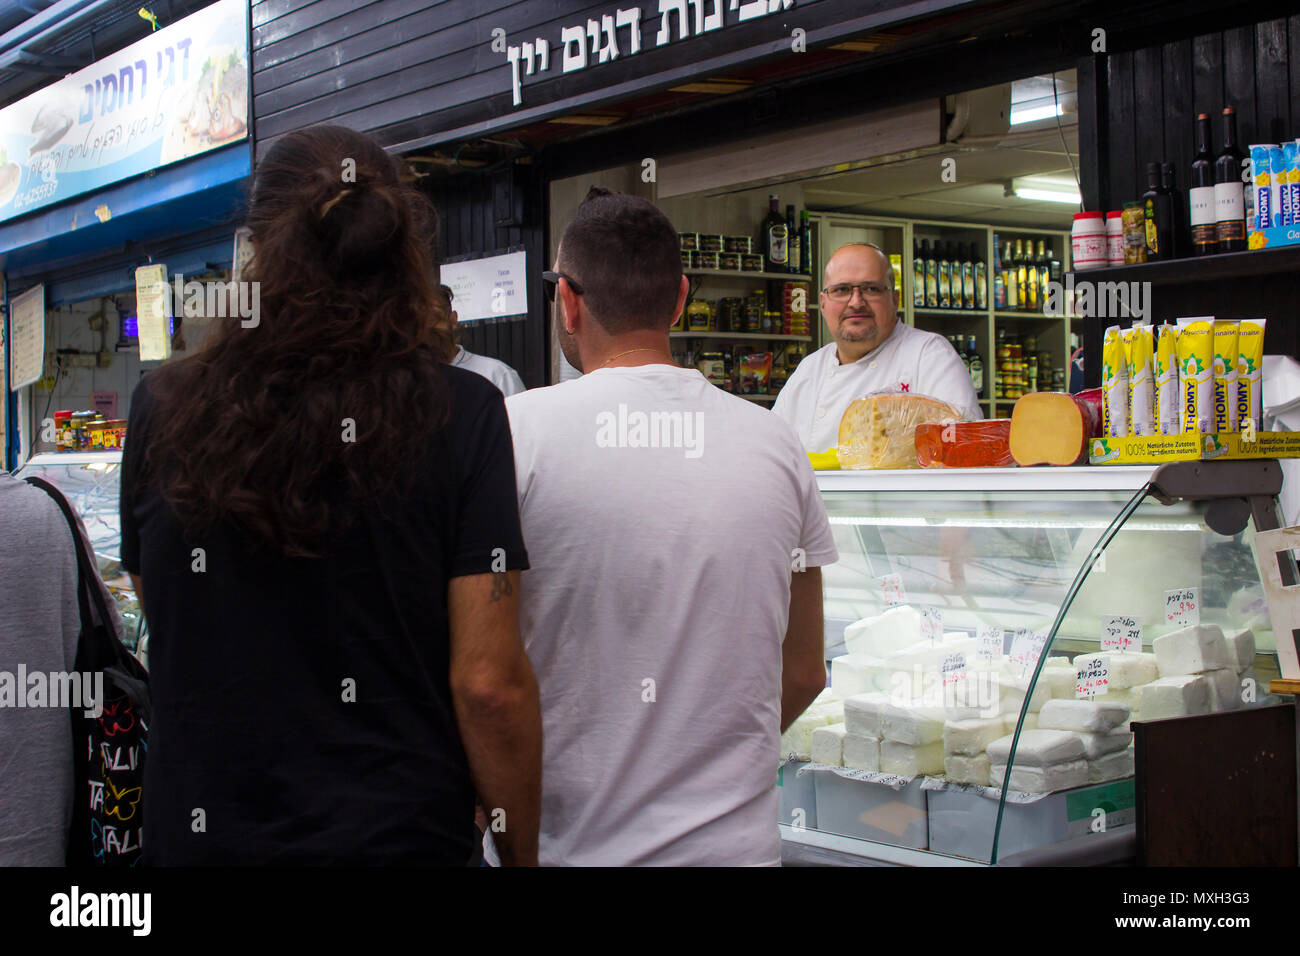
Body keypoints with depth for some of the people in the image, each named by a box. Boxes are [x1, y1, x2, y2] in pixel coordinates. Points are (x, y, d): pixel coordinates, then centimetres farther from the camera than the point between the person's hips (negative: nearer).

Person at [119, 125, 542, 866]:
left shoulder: (162, 409, -4)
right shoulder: (459, 413, -12)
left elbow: (163, 623, 9)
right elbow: (489, 682, -14)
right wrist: (521, 851, -2)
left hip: (199, 834, 3)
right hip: (396, 834, -2)